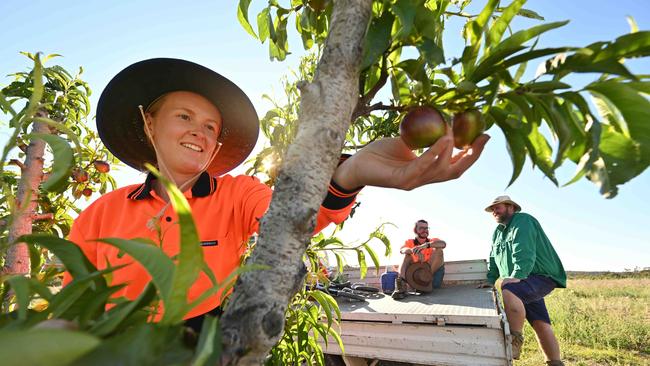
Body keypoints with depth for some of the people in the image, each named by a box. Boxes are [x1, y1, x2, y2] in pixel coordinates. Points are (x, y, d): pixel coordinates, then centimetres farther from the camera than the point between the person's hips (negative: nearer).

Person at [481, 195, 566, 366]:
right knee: (540, 324, 7)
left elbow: (524, 254, -25)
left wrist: (516, 276, -33)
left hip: (541, 276, -9)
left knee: (509, 291, -33)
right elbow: (494, 259, 18)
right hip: (523, 282, 9)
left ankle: (516, 340, -22)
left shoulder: (523, 222, -12)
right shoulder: (498, 232, 16)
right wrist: (490, 280, 8)